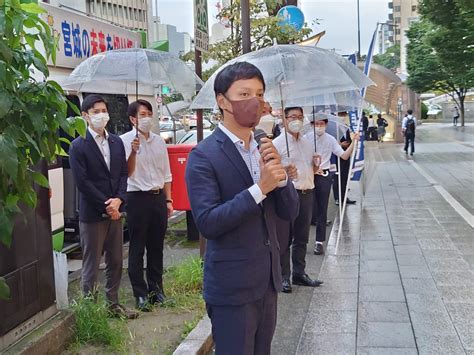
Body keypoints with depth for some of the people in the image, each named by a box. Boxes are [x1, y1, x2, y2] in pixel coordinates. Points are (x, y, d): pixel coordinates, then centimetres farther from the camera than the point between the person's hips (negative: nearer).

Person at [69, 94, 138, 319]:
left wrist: (118, 200, -8)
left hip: (114, 211, 6)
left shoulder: (116, 142, 9)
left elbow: (123, 173, 8)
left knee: (115, 262, 13)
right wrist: (106, 206, -14)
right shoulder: (78, 146, -8)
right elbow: (82, 182, -13)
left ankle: (113, 303, 26)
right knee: (91, 265, 4)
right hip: (91, 214, -6)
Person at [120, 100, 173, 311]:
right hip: (137, 197, -5)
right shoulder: (126, 140, -6)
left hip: (158, 197, 5)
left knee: (156, 246, 12)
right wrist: (133, 152, -27)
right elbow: (127, 173, -13)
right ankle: (141, 294, 12)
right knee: (137, 248, 3)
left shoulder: (159, 141, 10)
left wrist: (168, 200, 11)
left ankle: (156, 289, 24)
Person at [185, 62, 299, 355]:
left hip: (268, 281, 7)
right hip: (232, 286, -7)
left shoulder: (264, 148, 7)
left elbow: (290, 212, 5)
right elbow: (208, 223, -22)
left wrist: (279, 173, -13)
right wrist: (260, 188, -25)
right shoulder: (203, 156, -14)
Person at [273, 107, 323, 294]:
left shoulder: (307, 143, 17)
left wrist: (316, 165, 4)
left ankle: (299, 273, 23)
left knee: (302, 237, 13)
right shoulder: (278, 143, -4)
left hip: (307, 193, 7)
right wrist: (285, 173, -28)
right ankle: (284, 277, 5)